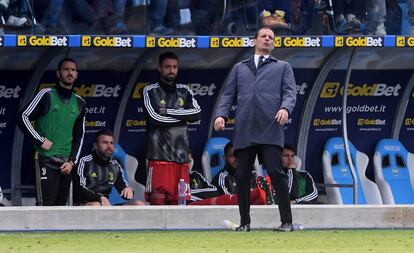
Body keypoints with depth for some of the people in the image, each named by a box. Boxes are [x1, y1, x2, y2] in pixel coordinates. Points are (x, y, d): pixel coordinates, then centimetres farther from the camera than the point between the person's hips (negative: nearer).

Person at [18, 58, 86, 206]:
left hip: (66, 164, 5)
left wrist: (72, 161, 5)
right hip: (46, 161, -5)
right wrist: (41, 140, -10)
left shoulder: (79, 103, 14)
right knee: (46, 206, -15)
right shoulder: (47, 95, -1)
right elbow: (24, 118, -4)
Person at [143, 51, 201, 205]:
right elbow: (155, 118, -12)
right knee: (157, 199, -11)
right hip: (159, 155, -4)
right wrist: (183, 116, -2)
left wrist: (168, 112, -8)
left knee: (177, 201, 3)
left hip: (181, 154, 5)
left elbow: (196, 113, 0)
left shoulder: (184, 91, 16)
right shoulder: (150, 91, 3)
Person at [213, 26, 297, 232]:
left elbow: (289, 92, 6)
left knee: (275, 172, -12)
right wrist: (221, 114, 0)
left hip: (270, 129, -3)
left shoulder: (282, 67, 19)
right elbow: (228, 94, 18)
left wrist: (285, 108, -15)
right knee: (242, 176, 1)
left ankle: (287, 221, -9)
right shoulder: (239, 68, 25)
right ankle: (244, 222, 8)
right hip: (244, 130, 3)